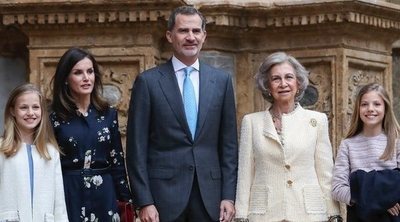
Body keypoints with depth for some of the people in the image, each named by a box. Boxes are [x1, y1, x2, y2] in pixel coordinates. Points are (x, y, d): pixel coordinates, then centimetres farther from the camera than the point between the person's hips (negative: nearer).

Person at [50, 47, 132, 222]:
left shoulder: (109, 114, 5)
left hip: (103, 195, 2)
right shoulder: (54, 117, -2)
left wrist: (125, 199, 6)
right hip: (69, 195, -2)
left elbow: (117, 161, 8)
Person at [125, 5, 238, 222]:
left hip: (209, 193, 3)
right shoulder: (148, 81, -1)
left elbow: (228, 142, 8)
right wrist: (144, 202, -8)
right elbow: (137, 147, -3)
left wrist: (228, 195, 2)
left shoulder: (221, 80, 7)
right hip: (164, 193, -2)